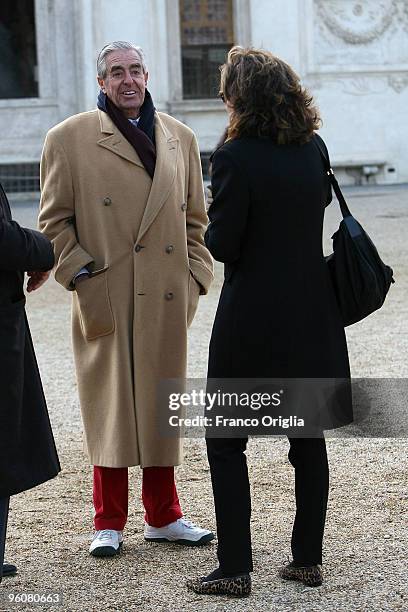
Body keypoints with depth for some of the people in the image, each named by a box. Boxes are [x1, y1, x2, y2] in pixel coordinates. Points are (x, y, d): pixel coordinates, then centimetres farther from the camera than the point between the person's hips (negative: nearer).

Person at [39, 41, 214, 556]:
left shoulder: (181, 138, 13)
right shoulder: (68, 139, 2)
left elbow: (195, 219, 17)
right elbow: (54, 220, 2)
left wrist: (195, 278, 7)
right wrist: (80, 276, -7)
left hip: (167, 299, 3)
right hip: (105, 299, -3)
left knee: (162, 406, 10)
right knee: (109, 407, 2)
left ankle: (163, 515, 21)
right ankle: (109, 522, 13)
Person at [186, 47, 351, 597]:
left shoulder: (235, 156, -15)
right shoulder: (312, 150, 3)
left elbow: (223, 244, -14)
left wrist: (209, 227, 6)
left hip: (252, 322, -6)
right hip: (312, 316, 6)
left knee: (225, 443, 5)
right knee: (308, 438, 13)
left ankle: (235, 568, 5)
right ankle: (307, 559, 19)